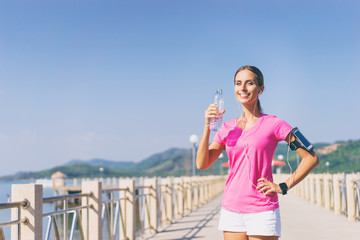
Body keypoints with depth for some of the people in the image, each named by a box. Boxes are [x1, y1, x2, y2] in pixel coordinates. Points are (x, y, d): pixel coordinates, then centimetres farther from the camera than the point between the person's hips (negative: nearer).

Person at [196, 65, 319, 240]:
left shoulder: (273, 124, -2)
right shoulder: (227, 127, 10)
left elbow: (311, 158, -2)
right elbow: (202, 164, 2)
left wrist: (283, 187, -7)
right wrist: (207, 126, -6)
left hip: (262, 212, -4)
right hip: (231, 210, 4)